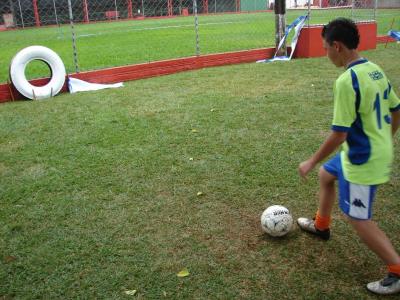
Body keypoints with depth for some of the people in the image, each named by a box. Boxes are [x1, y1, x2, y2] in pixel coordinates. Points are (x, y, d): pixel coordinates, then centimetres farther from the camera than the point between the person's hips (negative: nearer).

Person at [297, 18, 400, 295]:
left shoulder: (347, 80, -26)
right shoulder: (375, 70, 2)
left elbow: (339, 134, -25)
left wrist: (311, 162, -13)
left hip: (363, 160, -10)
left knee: (358, 219, 3)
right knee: (326, 175, 27)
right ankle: (321, 225, 48)